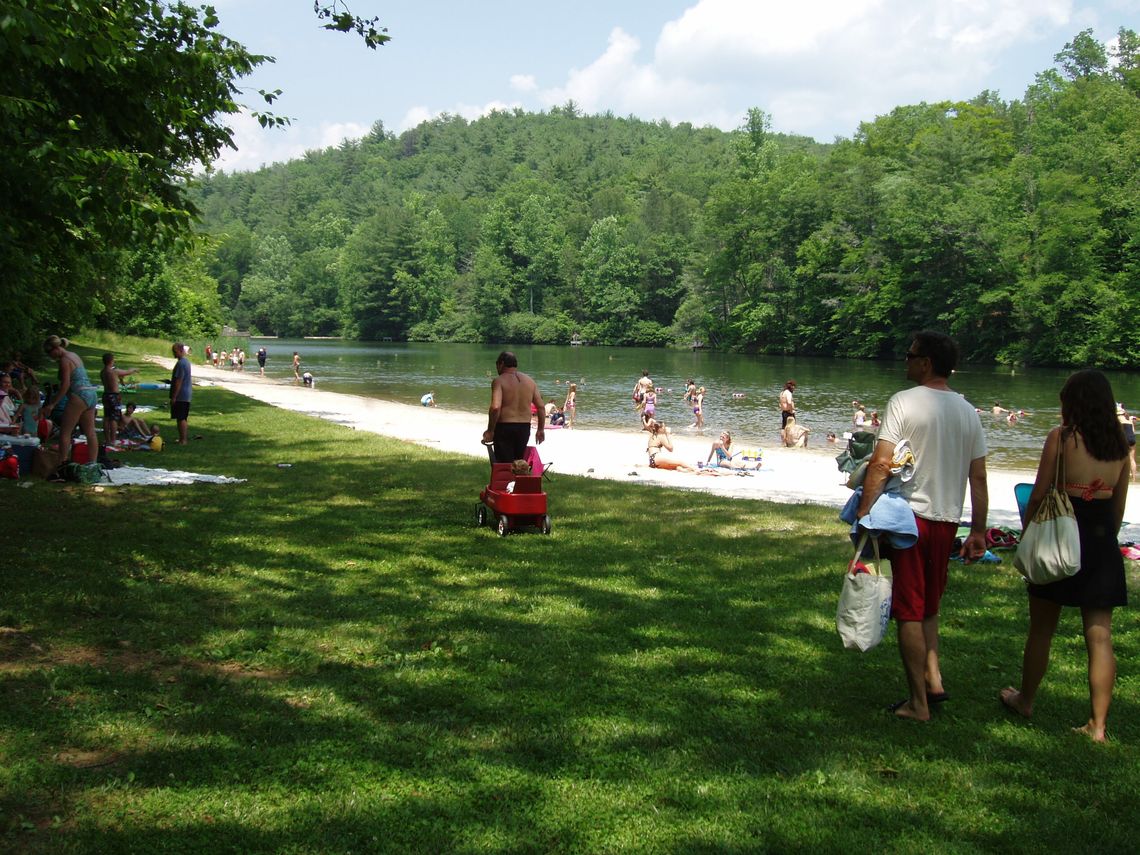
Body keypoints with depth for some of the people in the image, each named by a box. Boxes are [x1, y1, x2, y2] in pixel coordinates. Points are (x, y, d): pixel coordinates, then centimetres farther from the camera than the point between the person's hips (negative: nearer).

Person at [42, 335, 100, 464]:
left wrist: (52, 403, -15)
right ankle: (93, 463, 10)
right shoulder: (74, 356, 18)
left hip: (79, 395, -9)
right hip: (92, 394, 9)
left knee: (65, 432, -4)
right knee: (90, 432, 9)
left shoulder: (64, 360, -9)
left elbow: (65, 384, -16)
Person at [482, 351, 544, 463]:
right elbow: (541, 406, 8)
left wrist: (490, 430, -13)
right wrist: (540, 429, 16)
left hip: (505, 428, -6)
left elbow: (495, 407, -21)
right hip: (525, 428, 6)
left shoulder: (499, 381, -8)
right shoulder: (530, 381, 9)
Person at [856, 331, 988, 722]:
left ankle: (918, 703, 8)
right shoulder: (968, 412, 6)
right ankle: (934, 678, 14)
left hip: (908, 515, -5)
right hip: (947, 520, 5)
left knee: (909, 612, 3)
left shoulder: (904, 402, -10)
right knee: (929, 606, 23)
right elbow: (979, 477, 8)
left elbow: (881, 464, -17)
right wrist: (978, 531, 13)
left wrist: (863, 513, -12)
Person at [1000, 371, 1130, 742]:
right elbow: (1119, 505, 11)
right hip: (1102, 543, 4)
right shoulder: (1119, 444, 5)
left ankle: (1025, 700, 27)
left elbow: (1038, 495, -8)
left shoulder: (1061, 437, -9)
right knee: (1100, 635, 4)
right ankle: (1098, 724, 5)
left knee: (1042, 628, 11)